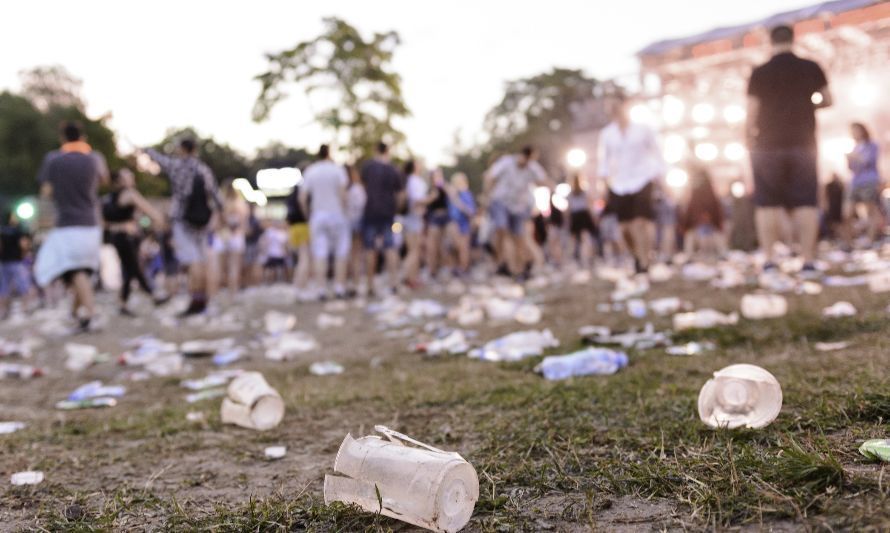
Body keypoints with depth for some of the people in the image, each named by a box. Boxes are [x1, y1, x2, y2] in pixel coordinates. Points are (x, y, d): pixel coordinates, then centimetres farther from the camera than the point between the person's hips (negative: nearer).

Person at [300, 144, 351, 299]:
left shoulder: (309, 171, 4)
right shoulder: (338, 169, -3)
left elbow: (302, 197, -1)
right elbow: (342, 193, -13)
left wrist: (307, 213, 11)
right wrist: (344, 211, -4)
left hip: (317, 215, 2)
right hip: (337, 214, -2)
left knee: (320, 255, 1)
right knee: (341, 254, 6)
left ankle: (322, 290, -2)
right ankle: (339, 289, 3)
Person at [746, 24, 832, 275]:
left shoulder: (759, 73, -5)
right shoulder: (811, 68, 0)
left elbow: (752, 114, -6)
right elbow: (827, 100, 8)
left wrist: (750, 135, 10)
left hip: (768, 146, -1)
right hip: (802, 144, 1)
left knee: (768, 204, 4)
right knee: (805, 203, 3)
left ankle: (769, 260, 0)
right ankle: (808, 261, -1)